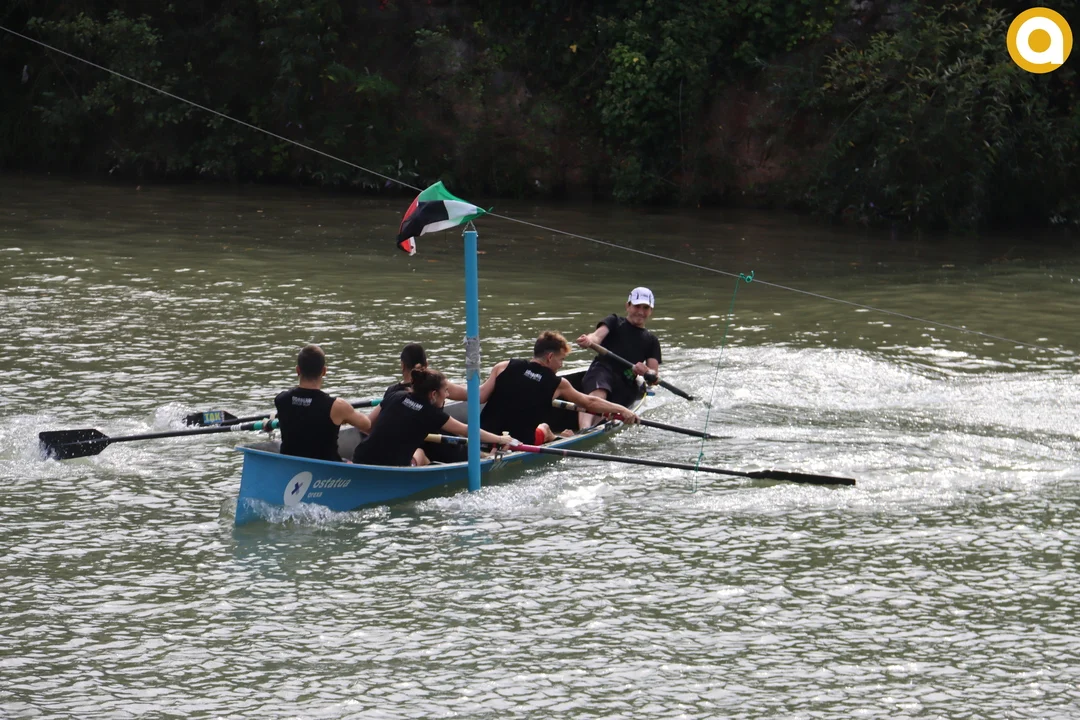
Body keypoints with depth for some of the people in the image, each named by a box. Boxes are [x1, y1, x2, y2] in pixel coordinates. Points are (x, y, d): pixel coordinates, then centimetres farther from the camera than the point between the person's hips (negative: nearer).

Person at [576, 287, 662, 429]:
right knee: (597, 394, -38)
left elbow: (654, 377, 14)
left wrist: (646, 372, -12)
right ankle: (584, 430, -64)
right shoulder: (614, 322, 19)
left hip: (626, 386, 5)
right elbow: (598, 335, -4)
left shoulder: (651, 341, 26)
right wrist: (589, 340, -30)